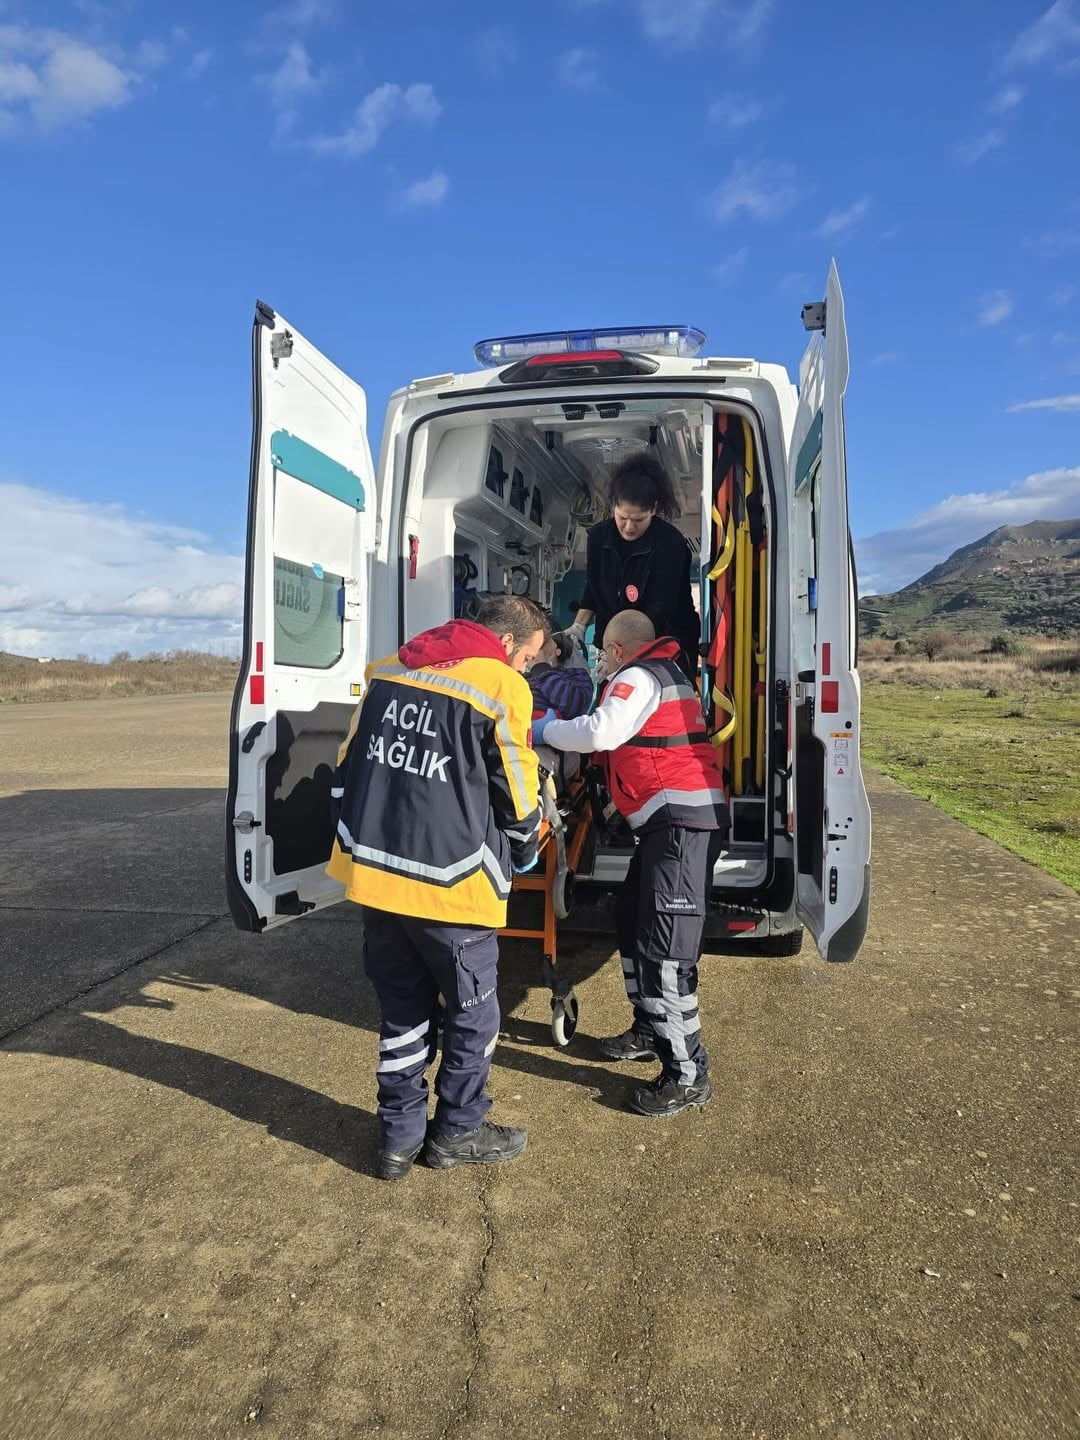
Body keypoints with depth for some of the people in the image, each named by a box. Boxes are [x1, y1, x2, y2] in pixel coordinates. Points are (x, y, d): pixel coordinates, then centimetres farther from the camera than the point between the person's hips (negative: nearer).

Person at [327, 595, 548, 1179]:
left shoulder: (388, 670, 10)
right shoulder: (500, 686, -9)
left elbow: (347, 769, 15)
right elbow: (517, 794, -2)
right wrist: (524, 853, 17)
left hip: (374, 872, 6)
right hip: (449, 886, -6)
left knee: (403, 1011, 20)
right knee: (474, 1015, 16)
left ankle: (399, 1136, 29)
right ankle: (457, 1133, 30)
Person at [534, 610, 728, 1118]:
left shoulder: (639, 677, -8)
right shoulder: (662, 674, 24)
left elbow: (602, 732, -23)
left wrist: (546, 730, -10)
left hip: (680, 818, -11)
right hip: (669, 819, 11)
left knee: (663, 946, -11)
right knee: (632, 924, 19)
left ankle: (688, 1074, -5)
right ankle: (649, 1031, 32)